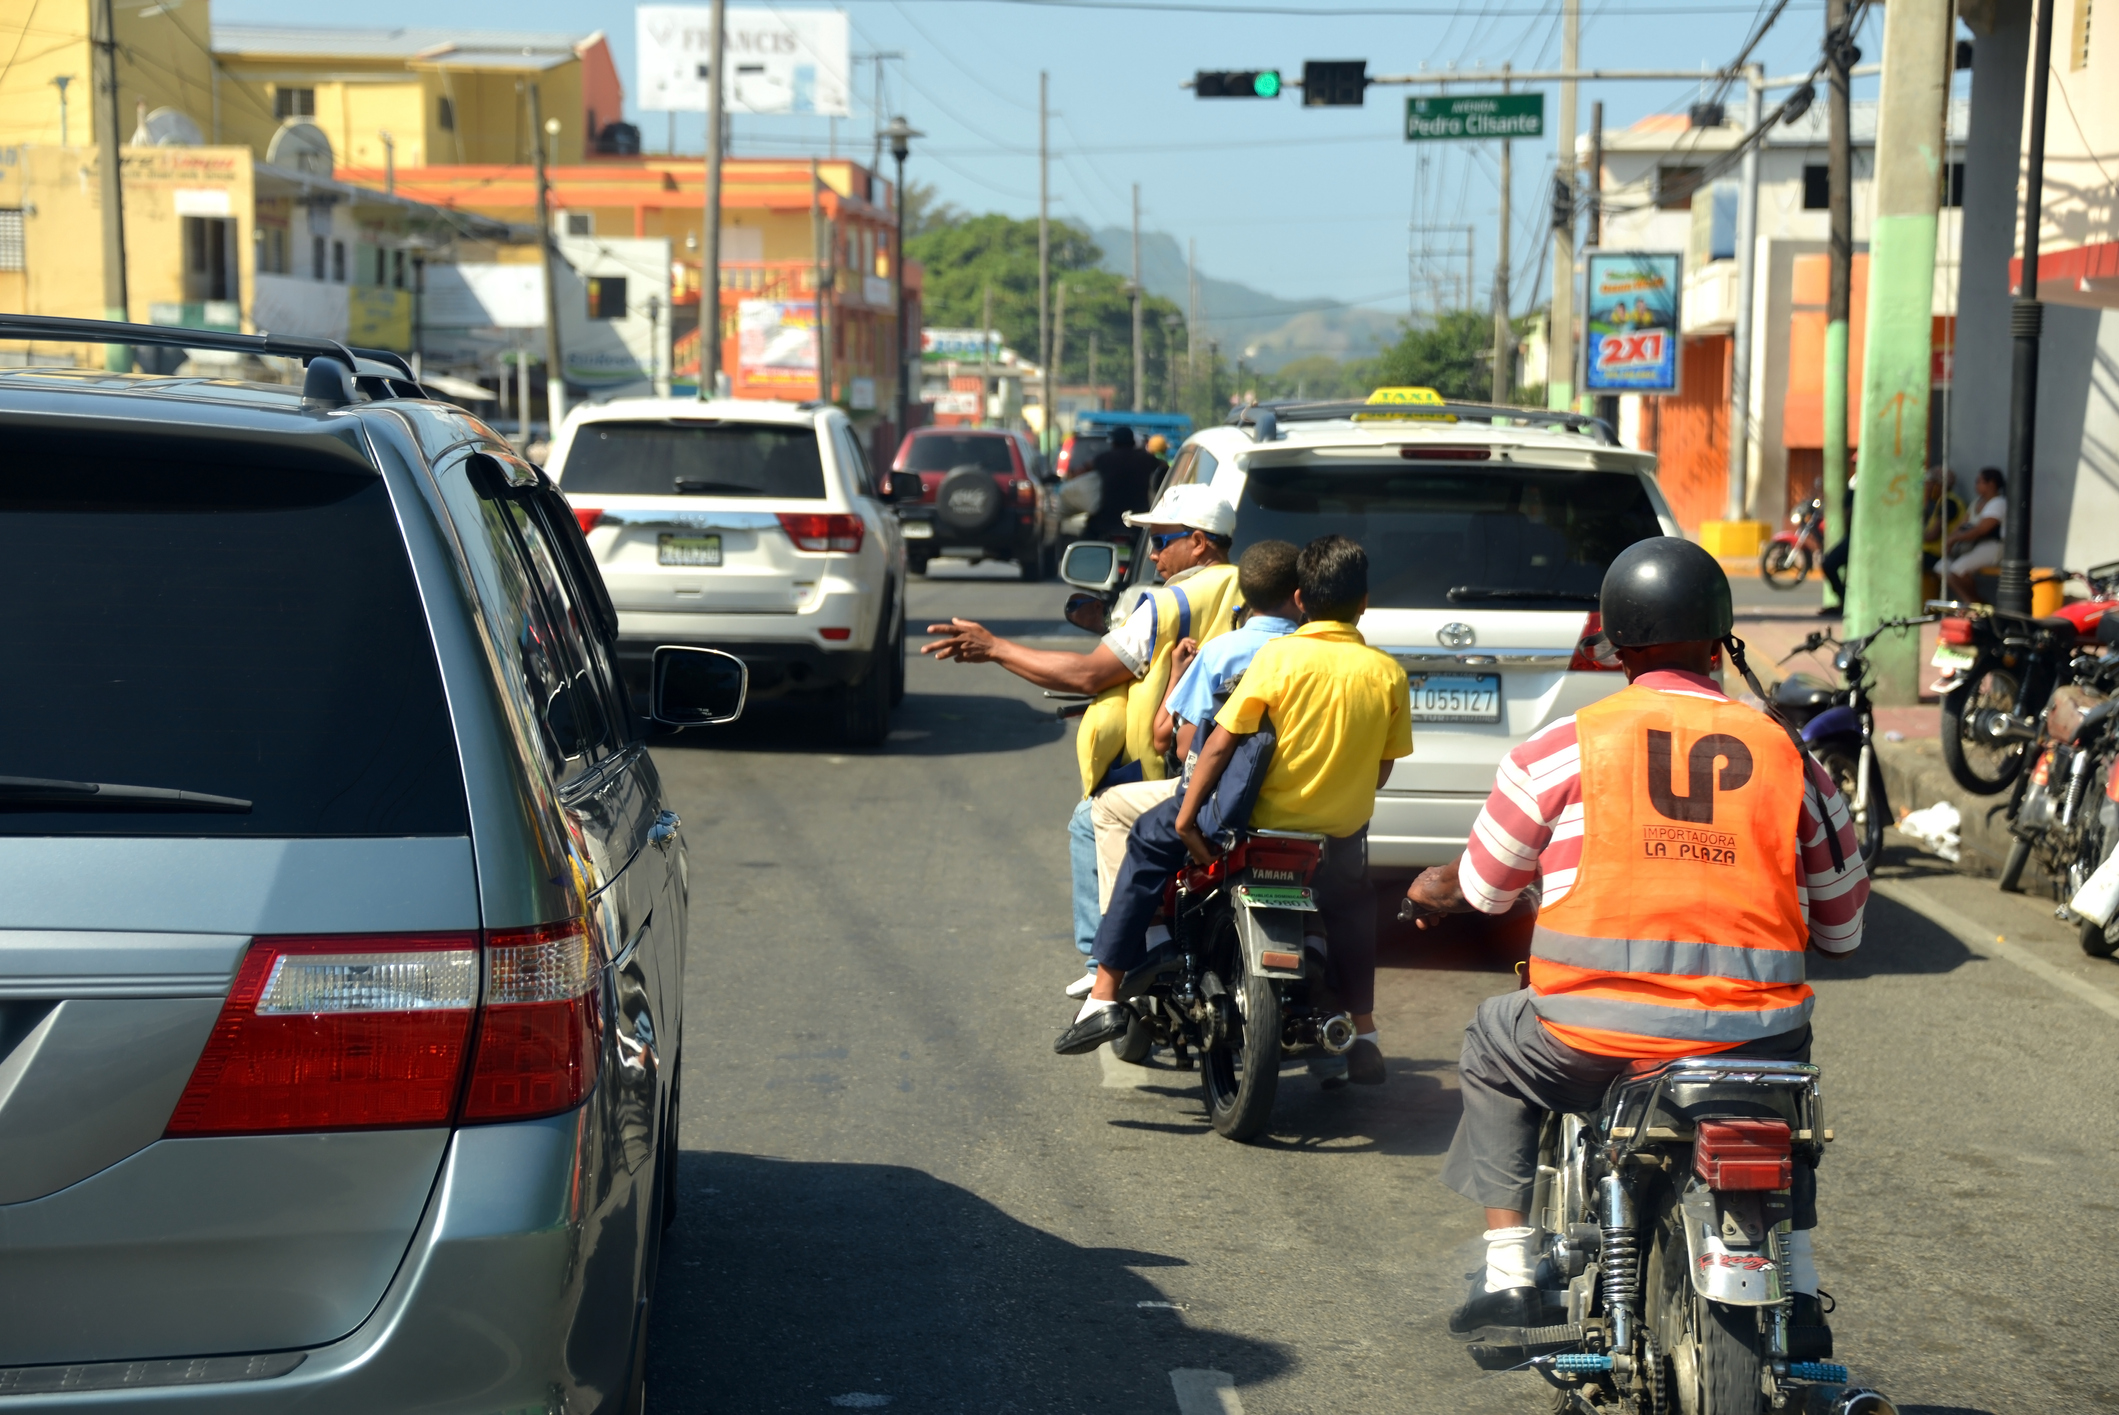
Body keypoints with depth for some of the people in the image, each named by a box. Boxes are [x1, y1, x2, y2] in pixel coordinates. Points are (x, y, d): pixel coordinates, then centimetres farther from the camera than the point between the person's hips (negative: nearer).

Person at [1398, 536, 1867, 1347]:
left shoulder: (1563, 748, -1)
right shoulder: (1786, 754, 5)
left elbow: (1487, 885, 12)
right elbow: (1841, 924, 14)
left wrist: (1439, 888, 36)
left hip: (1593, 1042, -2)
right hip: (1751, 1035, 2)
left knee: (1494, 1048, 29)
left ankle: (1509, 1272, 21)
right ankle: (1795, 1291, 29)